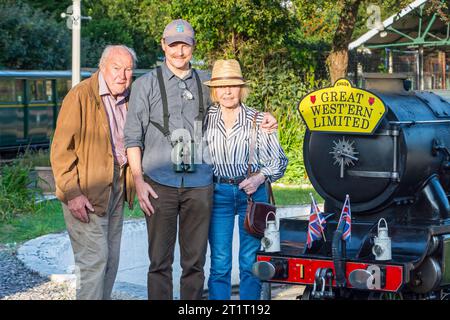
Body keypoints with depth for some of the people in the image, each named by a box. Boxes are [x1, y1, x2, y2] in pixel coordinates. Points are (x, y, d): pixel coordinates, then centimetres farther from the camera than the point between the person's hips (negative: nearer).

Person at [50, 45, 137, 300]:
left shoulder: (128, 99, 8)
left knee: (111, 259, 13)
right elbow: (61, 149, -15)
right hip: (87, 193, -7)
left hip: (117, 189, 7)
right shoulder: (81, 96, -13)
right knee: (94, 259, -9)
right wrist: (72, 192, -20)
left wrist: (132, 180, 9)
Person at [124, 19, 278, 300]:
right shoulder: (146, 85, 5)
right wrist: (139, 180, -6)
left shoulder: (206, 82, 13)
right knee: (160, 260, 1)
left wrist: (262, 119, 12)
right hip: (160, 184, -2)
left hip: (199, 184, 2)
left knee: (195, 261, 6)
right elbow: (133, 137, 3)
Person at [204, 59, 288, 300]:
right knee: (219, 264, 0)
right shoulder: (206, 119, 5)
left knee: (251, 262, 2)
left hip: (252, 193, -1)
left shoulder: (257, 120, 3)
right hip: (218, 194, 1)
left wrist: (259, 178, -11)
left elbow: (278, 160, 5)